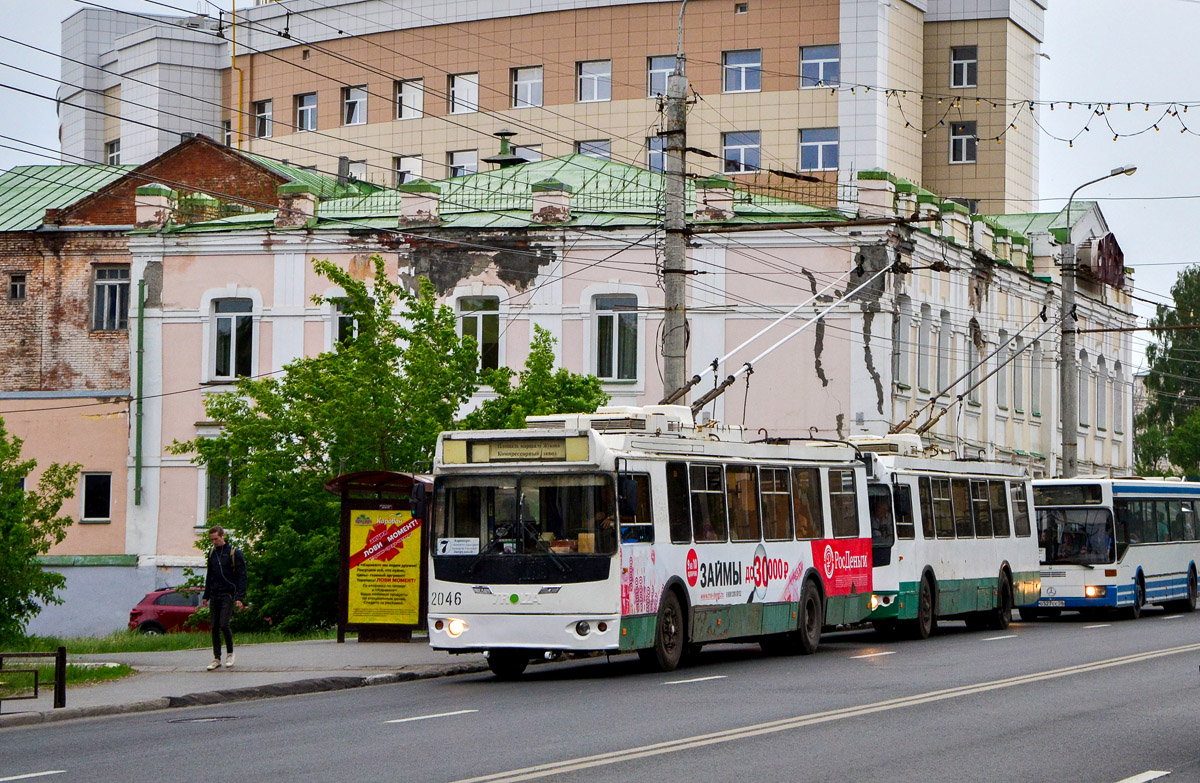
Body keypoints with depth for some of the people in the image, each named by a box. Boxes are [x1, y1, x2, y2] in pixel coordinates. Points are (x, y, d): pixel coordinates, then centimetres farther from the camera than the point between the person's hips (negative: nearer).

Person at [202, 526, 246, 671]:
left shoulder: (234, 553, -5)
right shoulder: (212, 554, 12)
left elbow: (242, 576, -6)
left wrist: (240, 597, -13)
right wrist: (206, 596, 19)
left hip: (228, 596, -5)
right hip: (214, 596, 5)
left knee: (224, 625, -14)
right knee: (215, 627, 3)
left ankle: (230, 653, 6)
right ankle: (217, 658, 9)